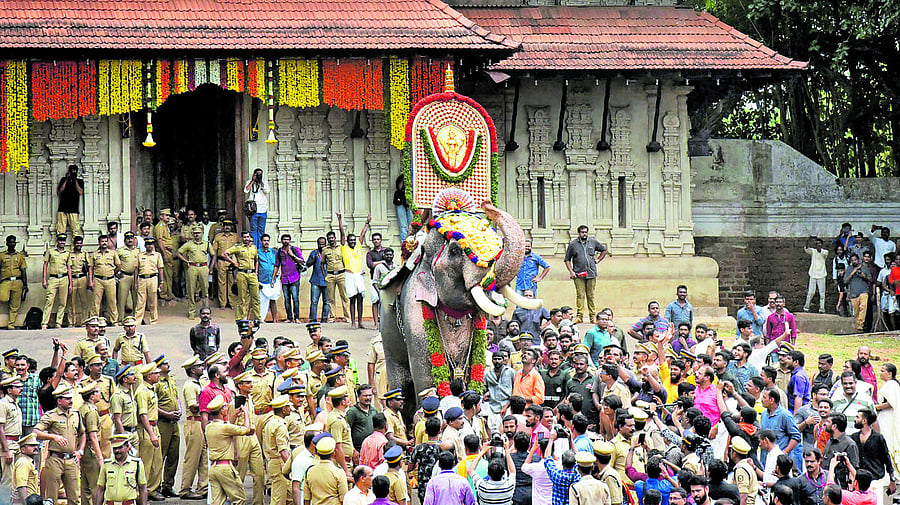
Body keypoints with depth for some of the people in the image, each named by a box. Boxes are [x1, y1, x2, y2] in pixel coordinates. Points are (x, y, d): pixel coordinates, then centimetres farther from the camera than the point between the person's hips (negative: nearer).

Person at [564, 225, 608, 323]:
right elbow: (567, 259, 8)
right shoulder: (573, 244, 5)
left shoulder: (593, 242, 10)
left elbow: (604, 250, 25)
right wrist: (571, 271, -3)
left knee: (591, 296, 4)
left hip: (591, 273, 1)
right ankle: (580, 316, -4)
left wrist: (598, 260, 13)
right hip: (578, 274, -1)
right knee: (580, 295, -6)